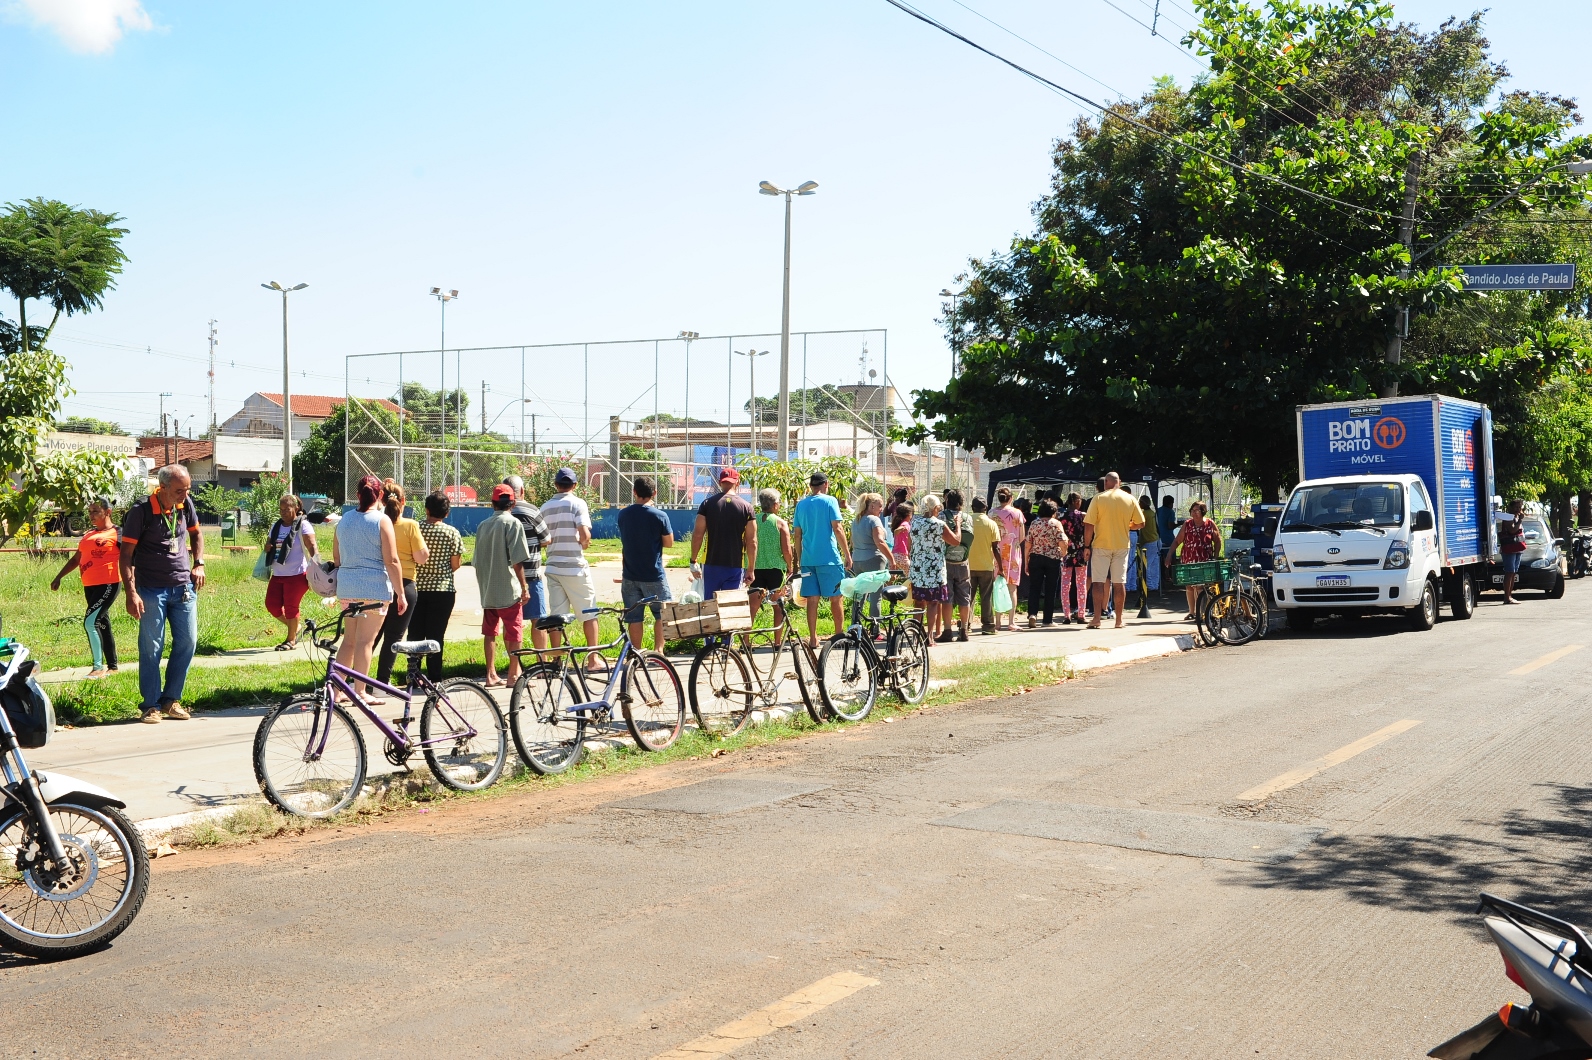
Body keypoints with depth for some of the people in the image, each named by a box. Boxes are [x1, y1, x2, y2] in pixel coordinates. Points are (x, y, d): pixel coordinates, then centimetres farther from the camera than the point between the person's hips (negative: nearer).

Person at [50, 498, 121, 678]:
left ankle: (99, 666, -8)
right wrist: (59, 577, 23)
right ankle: (112, 666, 19)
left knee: (90, 622, -16)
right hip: (90, 586, 8)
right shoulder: (88, 536, 17)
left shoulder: (117, 534, -6)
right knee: (102, 624, 11)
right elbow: (76, 559, 26)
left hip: (108, 585, -8)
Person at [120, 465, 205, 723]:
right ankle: (151, 705, 7)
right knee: (151, 648, -2)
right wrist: (131, 593, -17)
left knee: (187, 642, 3)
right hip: (151, 590, -5)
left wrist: (199, 563, 9)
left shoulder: (186, 505, 3)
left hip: (184, 587, 5)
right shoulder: (141, 512, -11)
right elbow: (126, 554, -10)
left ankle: (171, 699, 16)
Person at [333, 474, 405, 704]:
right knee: (365, 641, -1)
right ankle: (359, 692, 3)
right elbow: (391, 561, -12)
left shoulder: (344, 520, 9)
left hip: (347, 588, 6)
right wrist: (400, 593, -7)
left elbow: (336, 558, 16)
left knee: (349, 639, 15)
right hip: (375, 588, -6)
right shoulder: (381, 520, -8)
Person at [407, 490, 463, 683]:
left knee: (415, 635, 9)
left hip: (416, 588, 1)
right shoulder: (452, 533, -5)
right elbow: (455, 565, -3)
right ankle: (434, 680, 4)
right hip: (442, 590, -1)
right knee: (435, 636, 3)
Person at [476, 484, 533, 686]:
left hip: (487, 588, 6)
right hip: (508, 588, -6)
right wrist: (524, 587, -10)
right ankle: (514, 674, 3)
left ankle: (491, 675, 12)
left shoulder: (483, 525, 10)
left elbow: (477, 561, 14)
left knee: (489, 632, 10)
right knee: (514, 633, 2)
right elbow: (517, 561, -14)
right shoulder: (512, 523, -8)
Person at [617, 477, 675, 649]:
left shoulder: (623, 515, 1)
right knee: (662, 614, 10)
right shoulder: (660, 516, -12)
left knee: (634, 617, 9)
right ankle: (658, 649, 1)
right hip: (654, 576, -3)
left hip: (630, 576, 3)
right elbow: (669, 543, -5)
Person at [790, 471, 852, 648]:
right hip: (829, 558, -4)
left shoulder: (801, 504, 9)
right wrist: (847, 555, -4)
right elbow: (837, 529, -9)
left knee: (812, 599, 5)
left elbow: (797, 535, 11)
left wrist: (800, 558, 19)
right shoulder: (829, 501, -4)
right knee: (835, 598, 5)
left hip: (808, 559, 4)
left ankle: (813, 638, 6)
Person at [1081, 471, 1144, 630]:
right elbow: (1140, 523, 4)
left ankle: (1097, 618, -5)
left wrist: (1087, 546, -2)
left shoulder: (1098, 498, -7)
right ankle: (1119, 620, 10)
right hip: (1122, 545, 2)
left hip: (1101, 545, -2)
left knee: (1098, 582, 1)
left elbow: (1089, 525, -10)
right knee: (1119, 583, 7)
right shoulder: (1130, 499, 1)